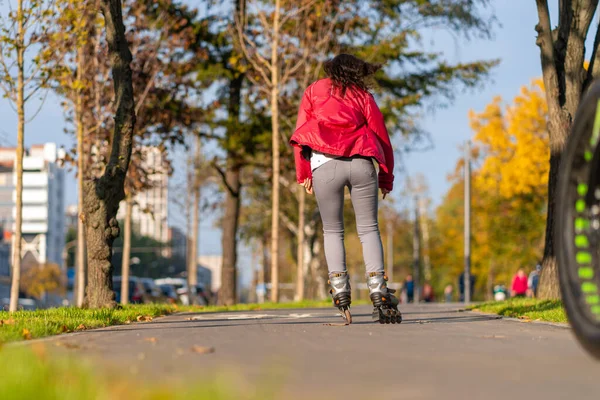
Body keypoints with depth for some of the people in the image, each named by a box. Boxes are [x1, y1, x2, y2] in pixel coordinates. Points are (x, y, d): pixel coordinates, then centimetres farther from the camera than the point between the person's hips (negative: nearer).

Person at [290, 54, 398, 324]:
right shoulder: (362, 96, 18)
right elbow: (381, 136, 14)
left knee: (332, 230, 14)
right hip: (361, 163, 0)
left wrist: (303, 174, 9)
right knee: (368, 229, 6)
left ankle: (339, 289, -1)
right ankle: (378, 291, -9)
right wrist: (386, 178, 19)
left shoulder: (314, 91, 19)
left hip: (325, 165, 0)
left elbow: (301, 132, 10)